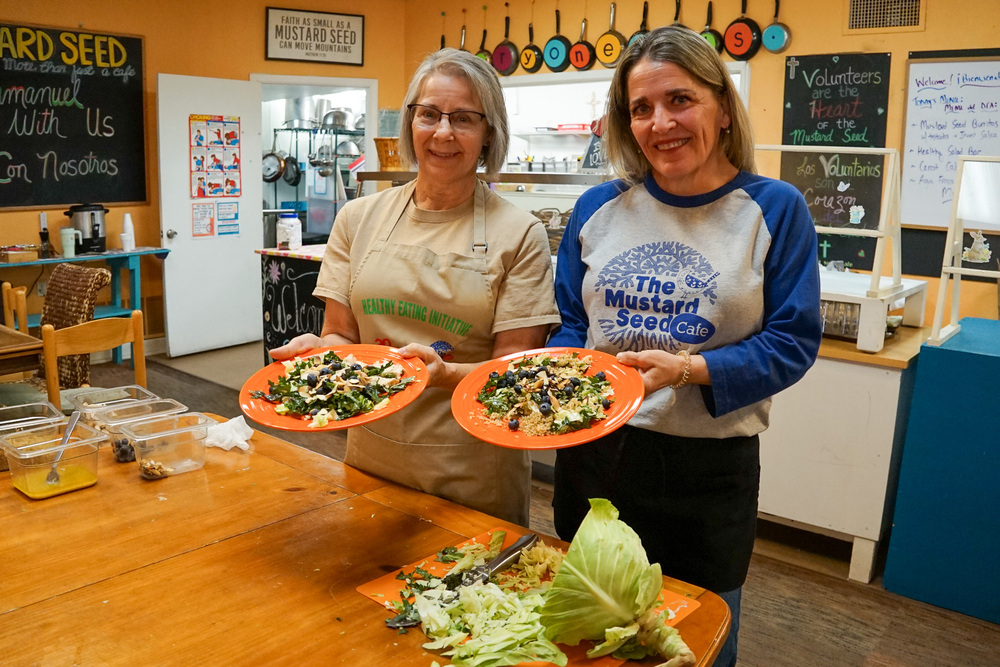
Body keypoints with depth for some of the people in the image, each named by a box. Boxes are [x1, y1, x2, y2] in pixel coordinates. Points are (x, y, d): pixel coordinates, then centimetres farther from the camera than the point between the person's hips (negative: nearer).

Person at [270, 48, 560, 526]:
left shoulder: (519, 234, -7)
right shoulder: (359, 218, 3)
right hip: (371, 460, 3)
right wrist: (318, 348, -16)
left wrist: (442, 373, -27)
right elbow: (342, 335, 6)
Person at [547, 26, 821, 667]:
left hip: (709, 469, -2)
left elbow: (793, 340, -8)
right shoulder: (598, 208, 2)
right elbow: (570, 322, 6)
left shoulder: (774, 209, -6)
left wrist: (688, 370, -22)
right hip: (594, 456, 3)